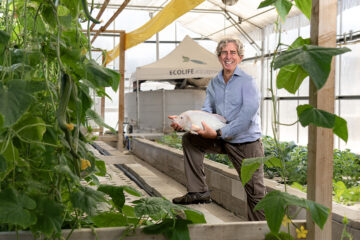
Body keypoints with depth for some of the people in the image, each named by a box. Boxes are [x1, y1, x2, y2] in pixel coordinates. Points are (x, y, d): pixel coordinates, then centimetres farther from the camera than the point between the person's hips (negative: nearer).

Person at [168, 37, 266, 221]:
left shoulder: (247, 81, -10)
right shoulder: (213, 84, 8)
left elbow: (248, 112, -22)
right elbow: (207, 111, 4)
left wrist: (219, 133, -27)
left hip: (247, 142, -5)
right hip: (222, 140, 5)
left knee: (255, 192, -2)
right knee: (189, 139, -6)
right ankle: (198, 191, -4)